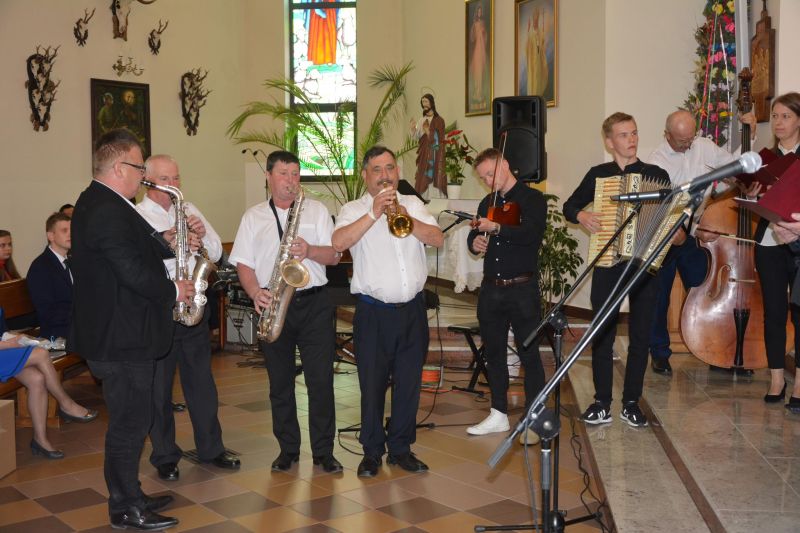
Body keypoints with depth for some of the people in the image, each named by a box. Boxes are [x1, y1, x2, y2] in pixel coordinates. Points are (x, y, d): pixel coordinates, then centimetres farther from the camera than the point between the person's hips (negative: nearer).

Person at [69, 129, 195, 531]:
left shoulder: (96, 203, 13)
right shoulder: (108, 212, -21)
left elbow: (139, 249, 14)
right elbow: (134, 272, -25)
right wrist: (173, 290, -9)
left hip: (117, 332, 11)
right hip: (121, 337, -11)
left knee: (128, 419, 18)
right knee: (131, 422, 0)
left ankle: (128, 497, 30)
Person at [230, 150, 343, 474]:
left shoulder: (316, 210, 9)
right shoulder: (253, 217, 10)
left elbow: (334, 256, 3)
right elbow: (243, 264, 3)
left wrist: (310, 250, -17)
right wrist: (255, 292, -15)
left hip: (314, 304, -1)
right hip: (273, 304, 1)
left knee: (321, 380, -2)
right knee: (280, 383, 8)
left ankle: (323, 450, 8)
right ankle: (288, 448, 21)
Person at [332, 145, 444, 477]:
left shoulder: (413, 204, 11)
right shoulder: (353, 210, 1)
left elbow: (438, 239, -3)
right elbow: (338, 242, -19)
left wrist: (405, 217, -16)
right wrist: (374, 214, -23)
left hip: (412, 309, 3)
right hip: (373, 312, -3)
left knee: (409, 382, 10)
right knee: (372, 384, 4)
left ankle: (401, 448, 24)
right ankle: (372, 451, 19)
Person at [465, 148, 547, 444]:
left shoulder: (532, 198, -5)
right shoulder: (487, 203, 14)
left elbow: (532, 233, -21)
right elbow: (474, 237, 18)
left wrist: (497, 229, -29)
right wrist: (475, 241, -5)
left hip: (522, 289, -6)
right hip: (491, 288, 7)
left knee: (529, 355, -2)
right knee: (494, 353, 13)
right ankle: (498, 415, 25)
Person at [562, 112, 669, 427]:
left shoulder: (656, 175, 5)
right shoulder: (598, 174, 6)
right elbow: (569, 206, 14)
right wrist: (581, 216, -6)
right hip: (607, 263, 0)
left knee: (640, 336, 5)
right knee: (602, 334, 2)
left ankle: (631, 404, 16)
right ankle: (602, 404, 11)